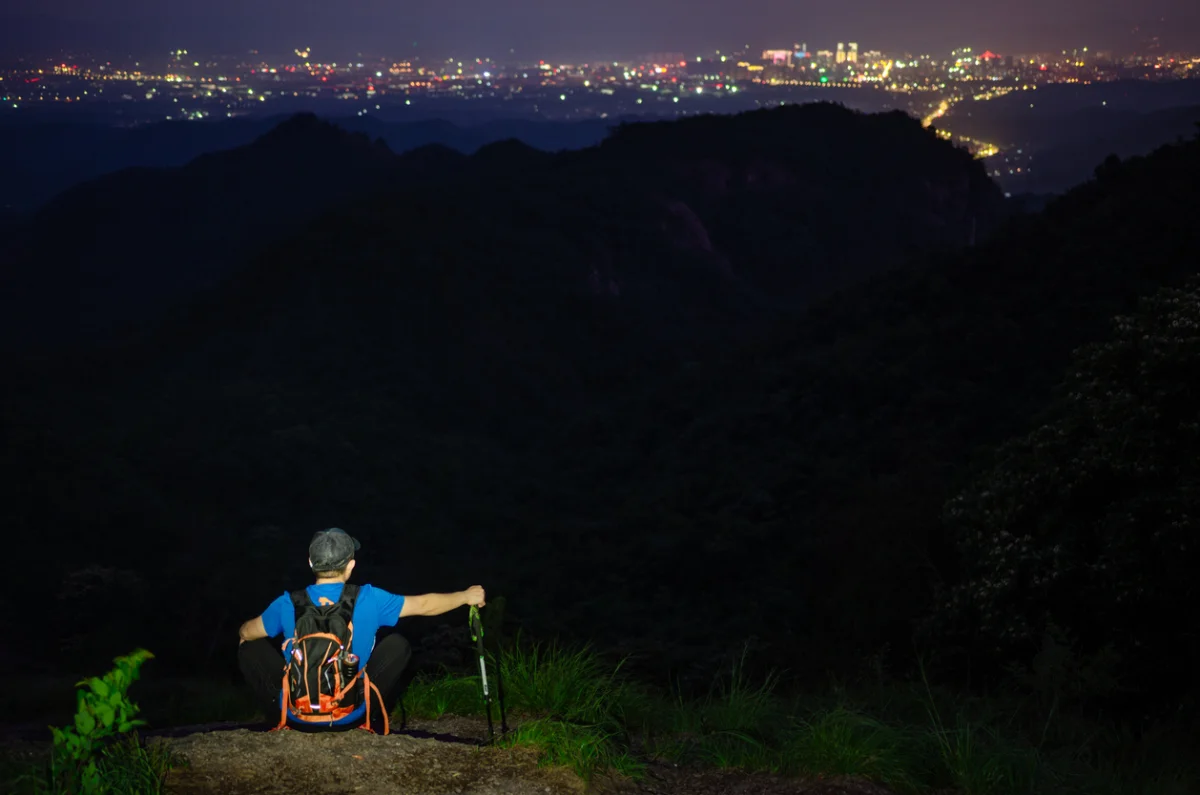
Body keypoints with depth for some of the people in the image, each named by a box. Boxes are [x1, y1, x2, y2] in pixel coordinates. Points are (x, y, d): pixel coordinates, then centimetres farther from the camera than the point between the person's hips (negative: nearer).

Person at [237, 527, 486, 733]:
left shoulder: (288, 605, -11)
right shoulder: (369, 600, -13)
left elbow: (246, 633, 8)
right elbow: (424, 605, 2)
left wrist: (243, 634, 33)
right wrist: (467, 596, 19)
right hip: (350, 718, 0)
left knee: (250, 648, 17)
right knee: (398, 645, 16)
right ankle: (374, 719, 20)